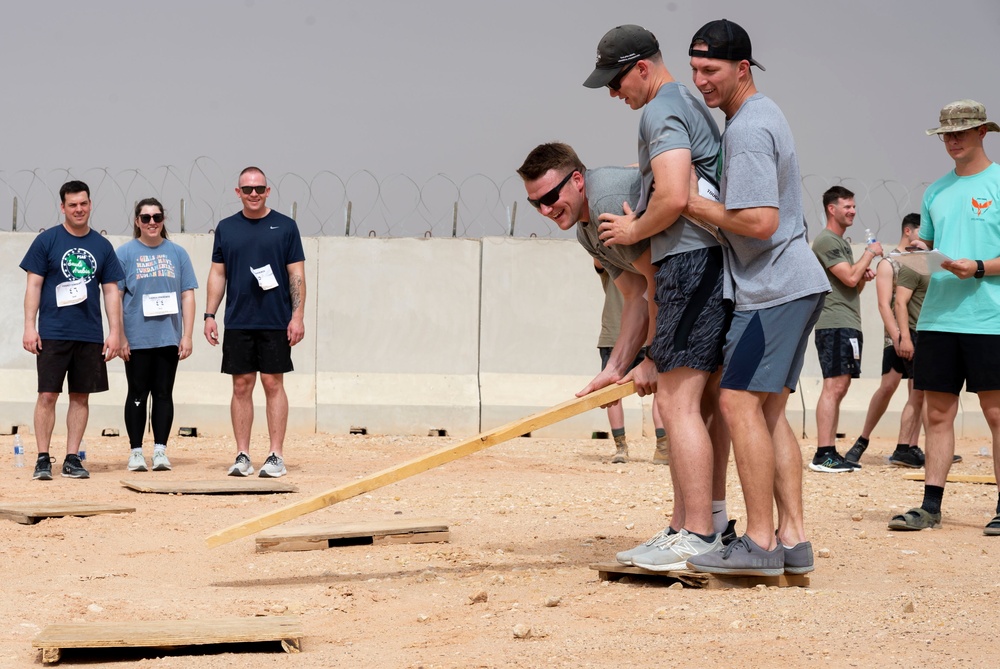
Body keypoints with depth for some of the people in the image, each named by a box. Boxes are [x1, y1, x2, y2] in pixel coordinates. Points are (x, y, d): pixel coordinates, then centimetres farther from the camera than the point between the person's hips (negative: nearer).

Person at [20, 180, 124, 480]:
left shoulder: (102, 245, 9)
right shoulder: (47, 240, 1)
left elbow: (111, 291, 11)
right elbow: (33, 285, 0)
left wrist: (114, 332, 4)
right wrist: (29, 327, -8)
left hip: (90, 335, 3)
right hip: (52, 333, -3)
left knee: (81, 397, 5)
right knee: (47, 395, -4)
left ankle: (72, 459, 12)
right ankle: (43, 459, 2)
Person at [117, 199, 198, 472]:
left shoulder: (177, 253, 7)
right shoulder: (125, 252, 1)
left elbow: (187, 295, 7)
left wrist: (187, 335, 0)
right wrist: (120, 337, -7)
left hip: (169, 338, 2)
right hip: (137, 338, -2)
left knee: (163, 393, 5)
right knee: (138, 394, 4)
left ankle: (160, 450, 9)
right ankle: (136, 451, 9)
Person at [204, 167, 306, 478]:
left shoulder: (285, 226, 2)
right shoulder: (226, 228, 9)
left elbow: (297, 274, 1)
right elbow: (217, 273, 12)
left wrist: (297, 316, -8)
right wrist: (209, 315, 4)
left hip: (276, 323, -2)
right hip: (237, 322, 2)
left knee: (273, 384, -1)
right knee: (241, 385, 3)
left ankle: (276, 456, 3)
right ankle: (242, 456, 9)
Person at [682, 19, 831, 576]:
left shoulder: (748, 130, -16)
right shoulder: (764, 114, 18)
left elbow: (760, 221, -24)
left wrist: (692, 202, -14)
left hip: (775, 288, -11)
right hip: (795, 284, 11)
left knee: (741, 401, -12)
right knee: (770, 409, 10)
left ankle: (760, 544, -13)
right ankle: (793, 540, 8)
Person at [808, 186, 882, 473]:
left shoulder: (842, 242, 23)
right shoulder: (826, 241, -8)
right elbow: (849, 278, -17)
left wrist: (865, 276, 7)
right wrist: (870, 253, -4)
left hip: (848, 325, 10)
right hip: (835, 323, -10)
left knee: (838, 388, 9)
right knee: (834, 386, -14)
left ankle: (830, 453, 10)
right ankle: (823, 454, -18)